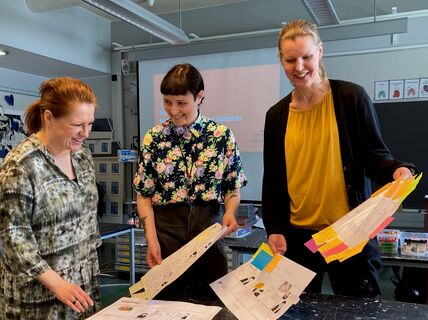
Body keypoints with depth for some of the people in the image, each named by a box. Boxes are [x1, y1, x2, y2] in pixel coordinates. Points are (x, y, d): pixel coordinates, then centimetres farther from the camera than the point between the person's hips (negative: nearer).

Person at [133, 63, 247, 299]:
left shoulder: (222, 136, -2)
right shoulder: (154, 138, -1)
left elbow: (233, 187, 5)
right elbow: (144, 194, 1)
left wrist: (230, 212, -15)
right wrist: (151, 238, -10)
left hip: (209, 226, 0)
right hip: (166, 227, 0)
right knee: (165, 297, 10)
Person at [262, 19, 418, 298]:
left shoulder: (351, 97, -4)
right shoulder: (277, 115, 6)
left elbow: (375, 155, -1)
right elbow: (272, 181, 8)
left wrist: (397, 170, -23)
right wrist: (274, 229, 0)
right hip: (297, 236, 3)